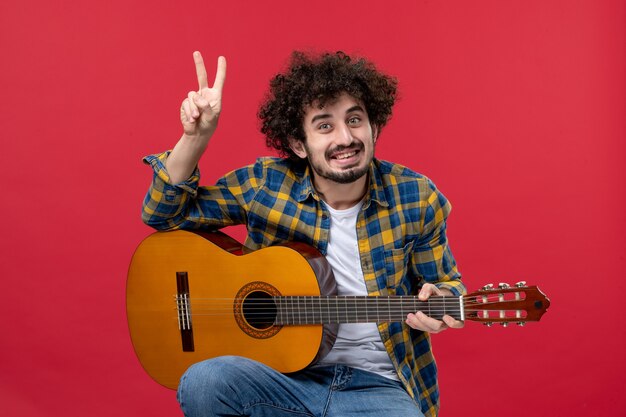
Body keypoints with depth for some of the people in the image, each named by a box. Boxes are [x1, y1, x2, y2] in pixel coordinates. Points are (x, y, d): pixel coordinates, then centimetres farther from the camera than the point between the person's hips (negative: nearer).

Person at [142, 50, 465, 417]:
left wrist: (439, 299, -15)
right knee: (203, 383, -30)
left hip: (380, 386, 0)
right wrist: (195, 137, -14)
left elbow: (446, 282, 10)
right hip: (285, 374, 1)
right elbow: (165, 215, 2)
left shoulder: (416, 197, -4)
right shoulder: (265, 183, -4)